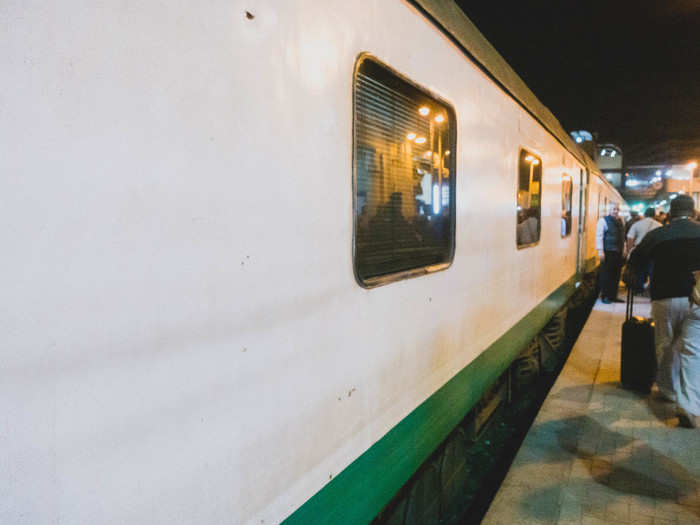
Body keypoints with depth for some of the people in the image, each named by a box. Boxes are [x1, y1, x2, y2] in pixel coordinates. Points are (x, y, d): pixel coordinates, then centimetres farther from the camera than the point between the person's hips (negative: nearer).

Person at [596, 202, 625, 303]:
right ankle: (604, 296, 8)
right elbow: (599, 236, -9)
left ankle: (613, 296, 18)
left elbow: (622, 236, 20)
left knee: (616, 275, 8)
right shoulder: (603, 220, -5)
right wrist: (600, 251, -15)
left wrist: (624, 249, 14)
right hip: (608, 252, -6)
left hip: (618, 252, 6)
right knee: (606, 275, -1)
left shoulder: (620, 221, 16)